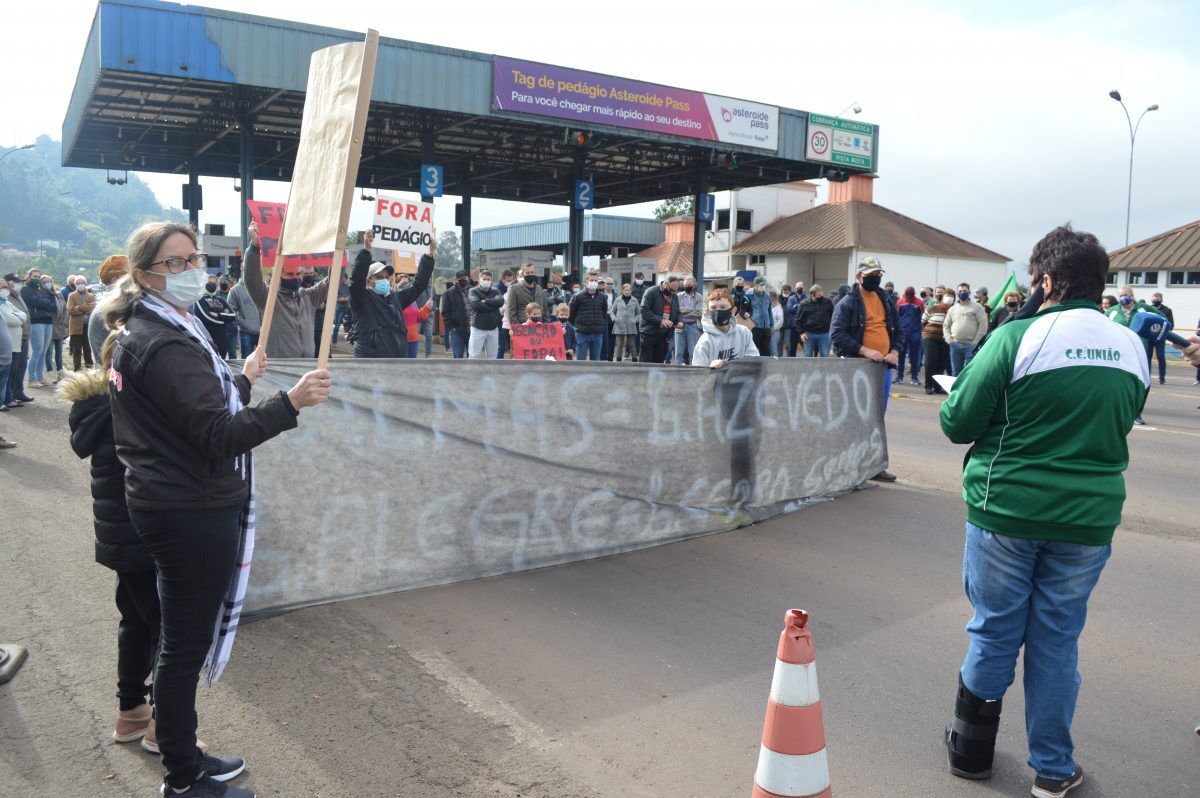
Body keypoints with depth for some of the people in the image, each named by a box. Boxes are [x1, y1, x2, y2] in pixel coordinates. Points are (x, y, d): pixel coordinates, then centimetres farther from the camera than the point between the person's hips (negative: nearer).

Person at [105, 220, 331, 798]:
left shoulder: (140, 333, 14)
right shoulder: (165, 345, -20)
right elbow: (216, 435, -27)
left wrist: (242, 379, 29)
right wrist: (289, 403, -36)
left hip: (167, 506, 11)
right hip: (194, 515, -11)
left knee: (182, 638, 19)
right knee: (188, 645, 1)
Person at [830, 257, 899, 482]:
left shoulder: (886, 301, 16)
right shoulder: (847, 303, -5)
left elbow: (897, 330, 22)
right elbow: (837, 334, -13)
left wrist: (895, 351, 2)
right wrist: (865, 351, -20)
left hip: (884, 366, 6)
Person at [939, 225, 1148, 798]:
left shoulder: (1017, 338, -14)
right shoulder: (1132, 348, 2)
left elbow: (956, 423, -10)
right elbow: (1119, 425, 17)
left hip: (1007, 510, -3)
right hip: (1088, 516, 3)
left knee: (994, 631, 12)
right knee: (1057, 639, 14)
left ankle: (971, 750, 28)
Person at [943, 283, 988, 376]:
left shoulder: (977, 307, 2)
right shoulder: (952, 309, 15)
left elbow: (983, 325, -5)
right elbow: (946, 326, 18)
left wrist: (975, 342, -11)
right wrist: (949, 339, 2)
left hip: (971, 345, -4)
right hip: (955, 345, 4)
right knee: (955, 372, 10)